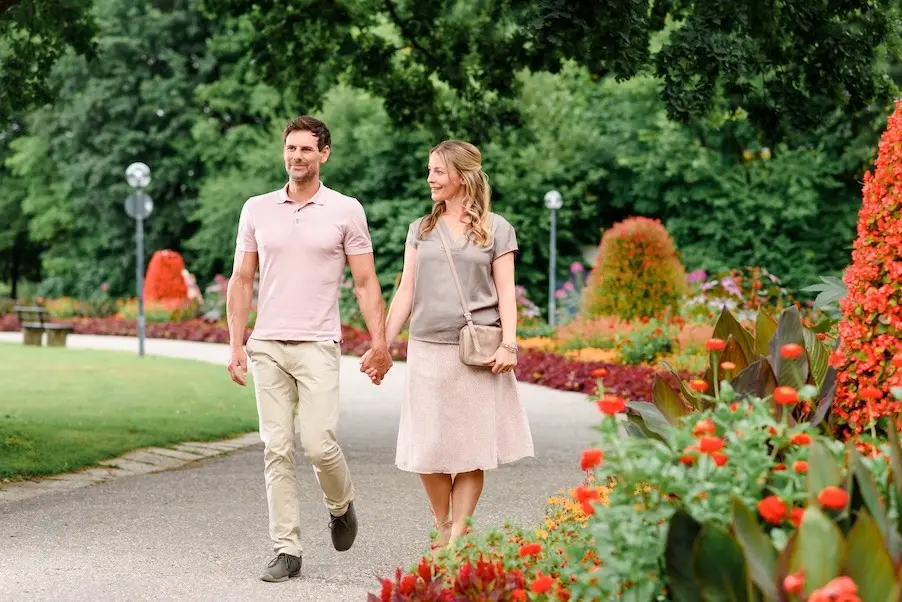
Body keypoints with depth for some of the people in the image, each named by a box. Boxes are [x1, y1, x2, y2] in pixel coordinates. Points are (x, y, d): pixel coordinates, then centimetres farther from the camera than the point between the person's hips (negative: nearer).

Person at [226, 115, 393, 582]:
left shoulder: (346, 211, 1)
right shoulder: (256, 210, 8)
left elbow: (366, 283, 1)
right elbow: (241, 281, 10)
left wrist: (380, 342, -8)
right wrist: (236, 345, 3)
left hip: (317, 347, -2)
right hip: (267, 347, 3)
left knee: (318, 444, -10)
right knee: (277, 450, 0)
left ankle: (340, 504, 22)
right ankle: (287, 550, 4)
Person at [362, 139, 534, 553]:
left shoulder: (496, 229, 4)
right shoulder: (420, 229, 13)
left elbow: (505, 291, 1)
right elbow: (405, 291, 12)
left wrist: (508, 345, -11)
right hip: (427, 349, 3)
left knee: (471, 448, -1)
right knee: (428, 449, -1)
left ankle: (458, 537, 5)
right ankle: (442, 529, 15)